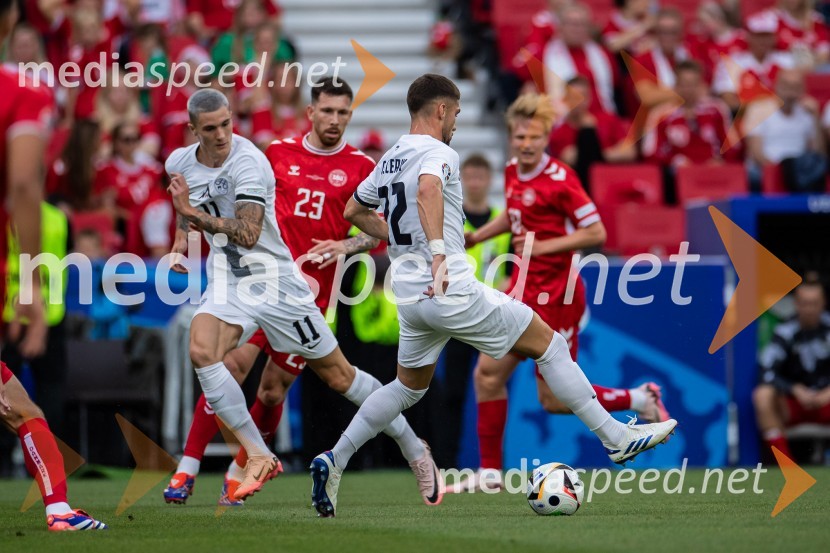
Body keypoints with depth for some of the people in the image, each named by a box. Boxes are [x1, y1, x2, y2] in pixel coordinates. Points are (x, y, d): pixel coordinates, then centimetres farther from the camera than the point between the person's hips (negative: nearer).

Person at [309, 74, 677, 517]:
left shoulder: (390, 159, 14)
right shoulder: (438, 153, -12)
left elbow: (353, 212, 27)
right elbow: (427, 189, -35)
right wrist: (437, 251, -45)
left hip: (409, 294, 8)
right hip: (452, 291, -8)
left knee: (408, 387, 24)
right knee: (549, 344, 2)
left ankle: (334, 461, 11)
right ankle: (616, 438, 3)